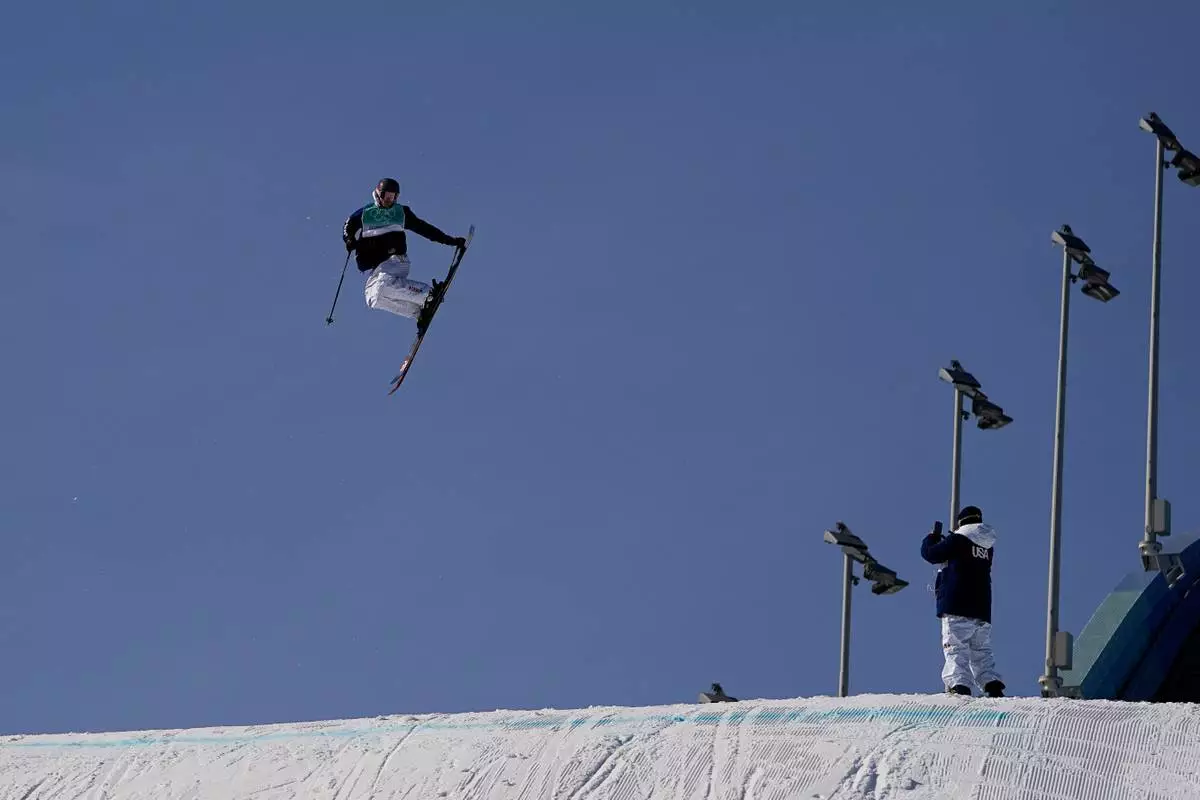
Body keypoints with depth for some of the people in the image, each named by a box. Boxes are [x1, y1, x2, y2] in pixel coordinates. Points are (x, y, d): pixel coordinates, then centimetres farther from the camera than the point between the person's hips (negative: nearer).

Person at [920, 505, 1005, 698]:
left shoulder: (958, 540, -5)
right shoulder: (988, 545, 15)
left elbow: (930, 554, 0)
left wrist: (930, 539, 22)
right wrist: (942, 541, 29)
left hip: (957, 609, -6)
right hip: (982, 609, 6)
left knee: (956, 650, -10)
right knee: (982, 652, 12)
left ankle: (958, 686, -24)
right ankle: (993, 685, 0)